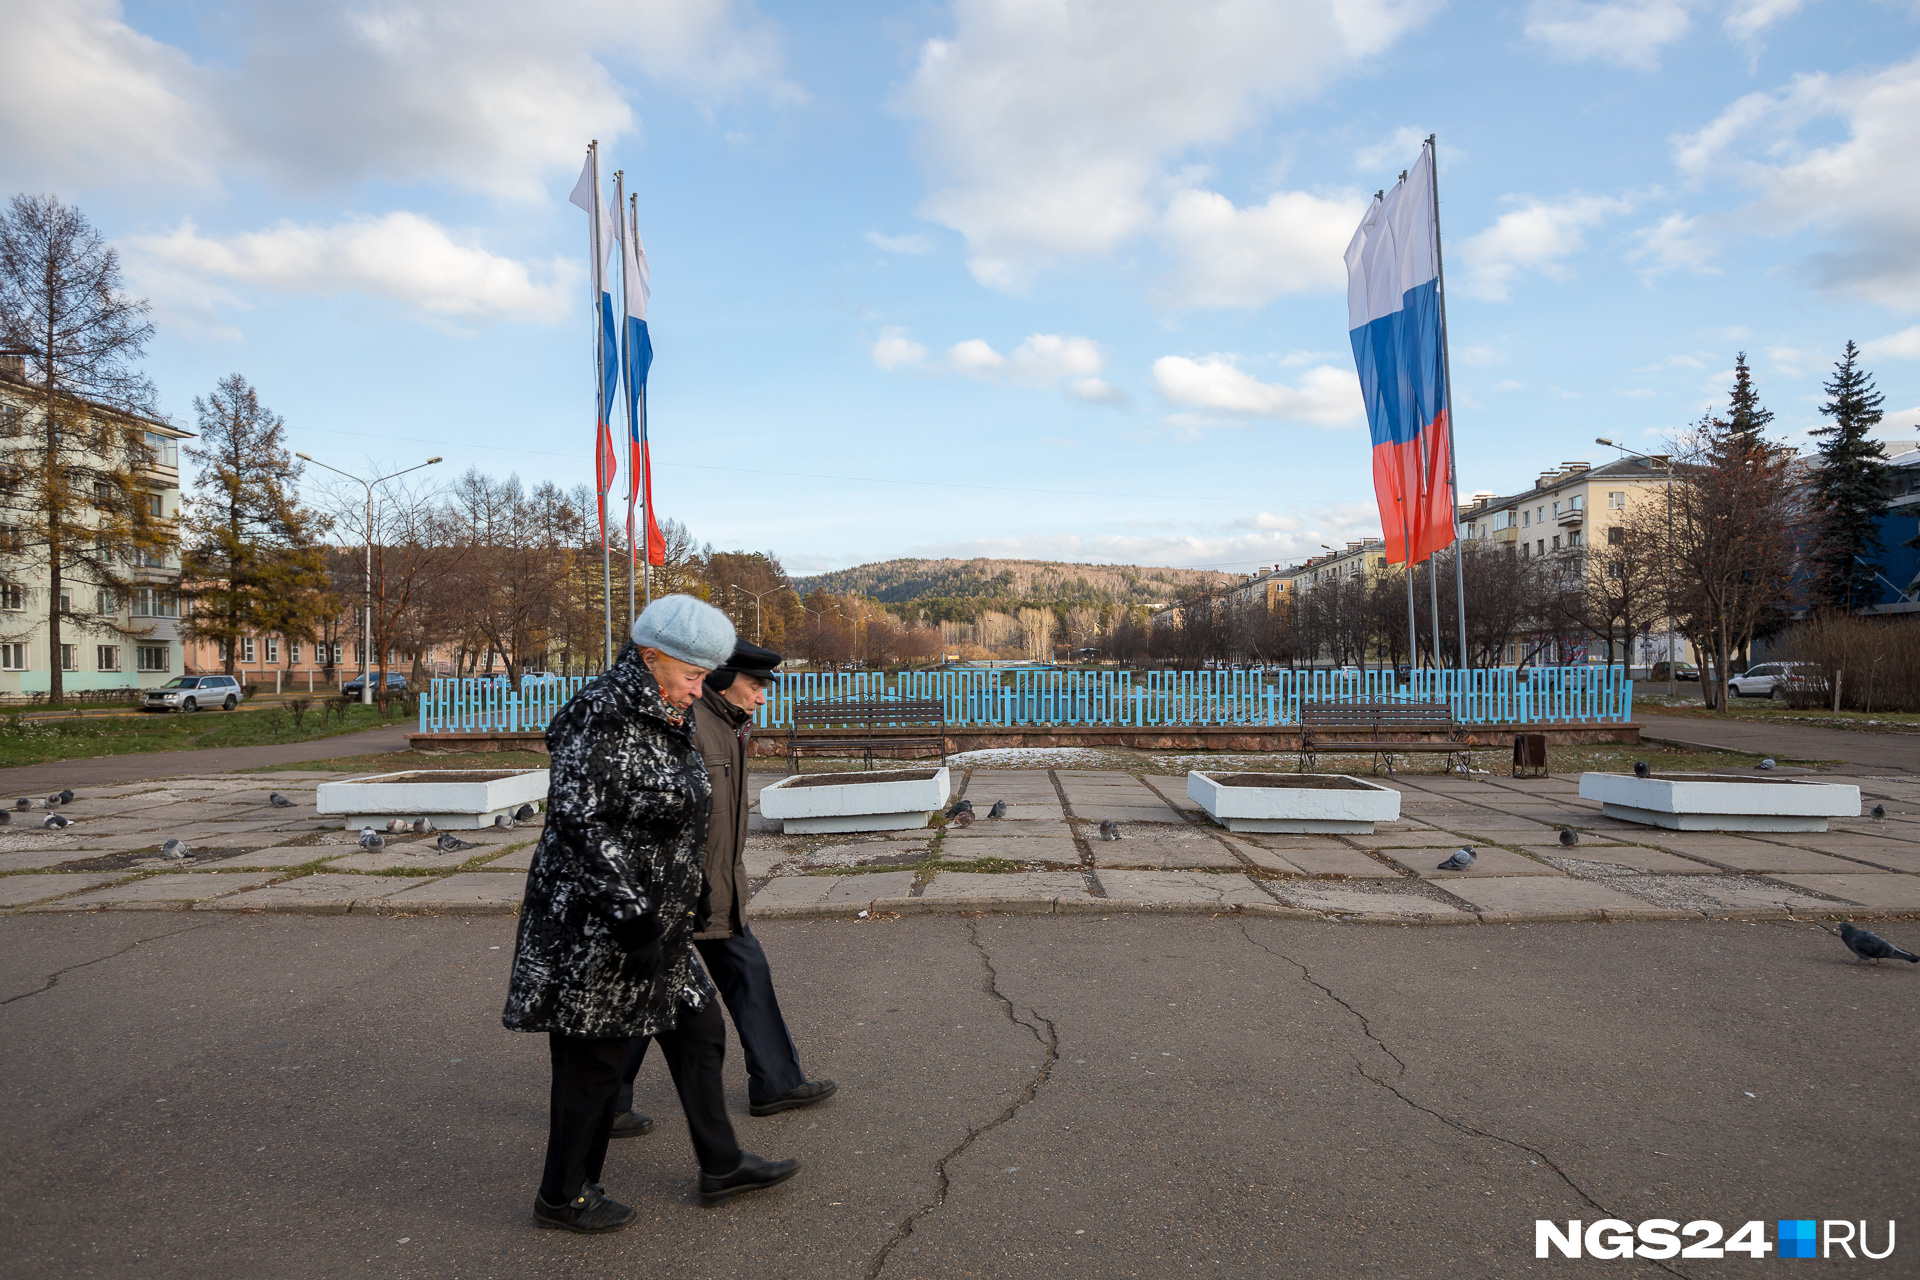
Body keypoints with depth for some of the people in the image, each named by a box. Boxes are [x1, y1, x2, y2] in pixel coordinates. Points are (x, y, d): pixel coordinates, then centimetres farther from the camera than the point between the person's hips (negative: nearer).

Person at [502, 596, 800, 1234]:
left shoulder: (661, 720, 10)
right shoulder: (601, 717, -20)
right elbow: (579, 822, -25)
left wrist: (691, 894, 22)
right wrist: (629, 915, -26)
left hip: (655, 921, 10)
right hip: (594, 925, -10)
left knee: (698, 1030, 16)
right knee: (594, 1059, 4)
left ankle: (721, 1166, 30)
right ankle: (563, 1196, 24)